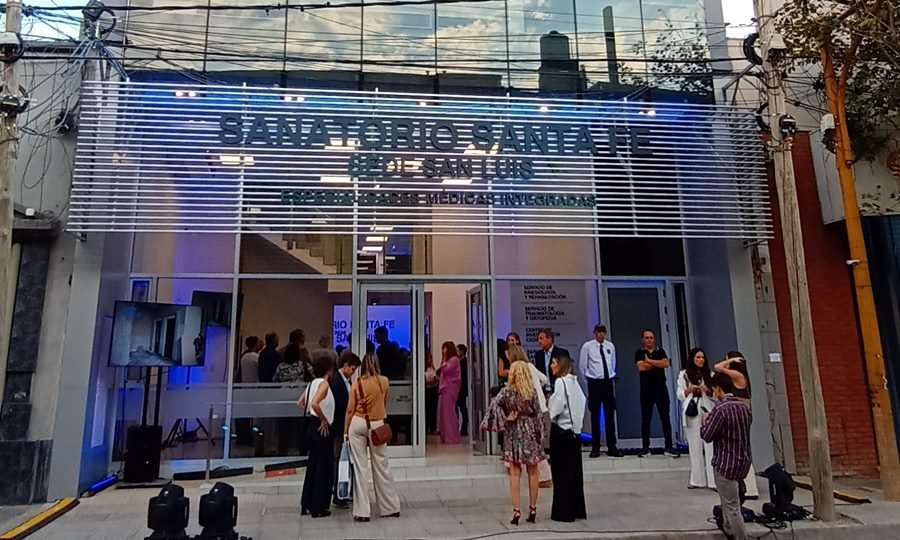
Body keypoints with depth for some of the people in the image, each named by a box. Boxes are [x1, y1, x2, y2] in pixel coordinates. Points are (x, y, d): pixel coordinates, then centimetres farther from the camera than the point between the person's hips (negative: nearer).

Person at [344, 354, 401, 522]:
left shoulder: (357, 384, -4)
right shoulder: (384, 381, 0)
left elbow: (350, 409, 0)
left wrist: (345, 431, 10)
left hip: (358, 424, 0)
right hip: (377, 425, 1)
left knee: (360, 467, 4)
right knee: (381, 466, 9)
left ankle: (362, 511, 6)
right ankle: (390, 507, 17)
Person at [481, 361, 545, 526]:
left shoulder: (506, 391, -8)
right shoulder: (533, 392, -6)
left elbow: (494, 405, -22)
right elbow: (537, 415, -2)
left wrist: (504, 420, -13)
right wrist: (539, 435, 7)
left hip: (513, 434, -1)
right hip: (530, 433, 1)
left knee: (515, 474, 5)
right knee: (532, 473, 13)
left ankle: (516, 510, 3)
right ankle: (532, 509, 19)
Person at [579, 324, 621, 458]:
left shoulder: (610, 346, 5)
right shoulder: (587, 346, -5)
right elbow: (582, 365, 3)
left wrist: (611, 375, 14)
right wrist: (590, 377, 7)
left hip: (608, 382, 3)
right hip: (594, 383, -3)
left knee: (610, 415, 6)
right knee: (595, 416, 3)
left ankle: (612, 447, 13)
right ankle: (595, 448, 11)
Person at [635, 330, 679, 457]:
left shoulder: (660, 351, 9)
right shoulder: (639, 353, 4)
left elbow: (666, 364, -9)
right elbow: (640, 367, -14)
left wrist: (649, 361, -9)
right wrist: (657, 364, -6)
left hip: (661, 388, 1)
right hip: (646, 389, -1)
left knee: (665, 417, 1)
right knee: (646, 419, 3)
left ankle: (669, 446, 7)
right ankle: (645, 447, 9)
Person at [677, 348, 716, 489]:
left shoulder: (708, 375, 11)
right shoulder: (684, 374, 9)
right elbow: (679, 395, 7)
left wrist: (707, 390, -9)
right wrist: (689, 389, -10)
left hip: (707, 412, 0)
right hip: (691, 413, 0)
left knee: (710, 446, -6)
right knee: (695, 446, 5)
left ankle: (713, 480, -3)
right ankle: (698, 480, 12)